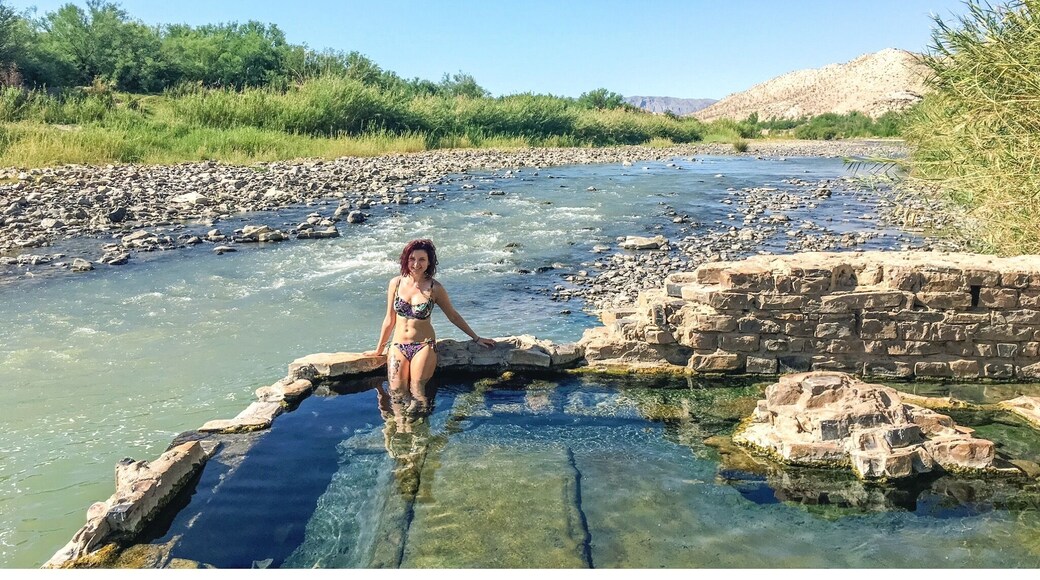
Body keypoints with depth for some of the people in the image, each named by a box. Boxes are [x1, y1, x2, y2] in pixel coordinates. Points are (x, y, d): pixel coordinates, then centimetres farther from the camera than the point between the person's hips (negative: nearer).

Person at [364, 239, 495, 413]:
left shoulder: (434, 288, -5)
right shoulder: (396, 283, 1)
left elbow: (453, 315, 8)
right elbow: (390, 319, 9)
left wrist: (476, 338, 11)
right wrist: (379, 350, 14)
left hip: (424, 346, -2)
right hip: (398, 346, 2)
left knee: (417, 397, -10)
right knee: (397, 395, -7)